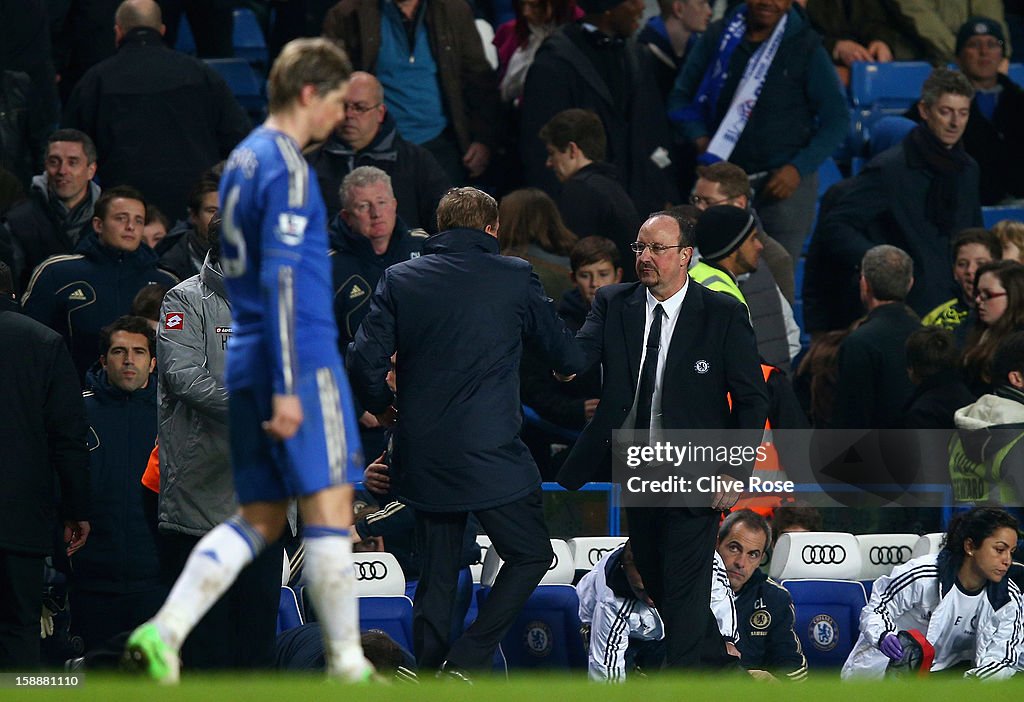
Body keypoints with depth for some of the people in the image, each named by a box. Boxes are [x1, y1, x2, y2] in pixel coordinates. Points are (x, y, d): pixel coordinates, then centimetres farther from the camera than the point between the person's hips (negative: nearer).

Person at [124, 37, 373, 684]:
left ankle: (166, 631, -5)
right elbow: (282, 279, -18)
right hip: (299, 362, -9)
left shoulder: (245, 159, 17)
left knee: (259, 521, 9)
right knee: (329, 506, -3)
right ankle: (347, 664, 0)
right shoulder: (287, 168, -12)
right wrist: (287, 385, -21)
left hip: (246, 363, 9)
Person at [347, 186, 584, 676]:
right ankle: (467, 663, -4)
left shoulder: (399, 279, 3)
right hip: (491, 452, -4)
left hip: (422, 453, 4)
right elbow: (563, 352, 11)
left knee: (437, 573, 13)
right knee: (530, 555, 9)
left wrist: (381, 406, 17)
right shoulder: (514, 277, -1)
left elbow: (364, 360, -3)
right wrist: (569, 368, 35)